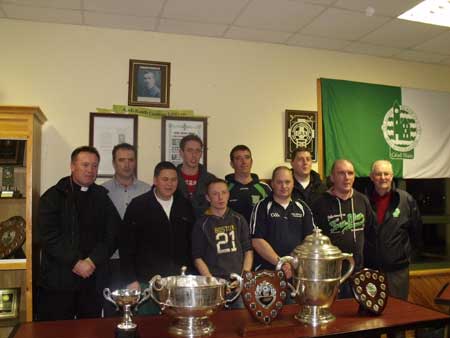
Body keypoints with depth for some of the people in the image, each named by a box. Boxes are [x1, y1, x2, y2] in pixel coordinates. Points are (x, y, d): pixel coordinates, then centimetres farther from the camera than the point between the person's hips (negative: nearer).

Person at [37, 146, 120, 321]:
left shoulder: (102, 197, 10)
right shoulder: (53, 196, 1)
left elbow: (113, 233, 3)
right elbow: (48, 236, -9)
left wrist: (92, 260, -9)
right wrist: (76, 262, -14)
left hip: (93, 280, 3)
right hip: (58, 280, -2)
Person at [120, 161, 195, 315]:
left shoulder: (185, 205, 6)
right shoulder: (138, 205, -5)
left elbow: (192, 242, 11)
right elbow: (126, 244, -5)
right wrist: (131, 280, -8)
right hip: (147, 282, -3)